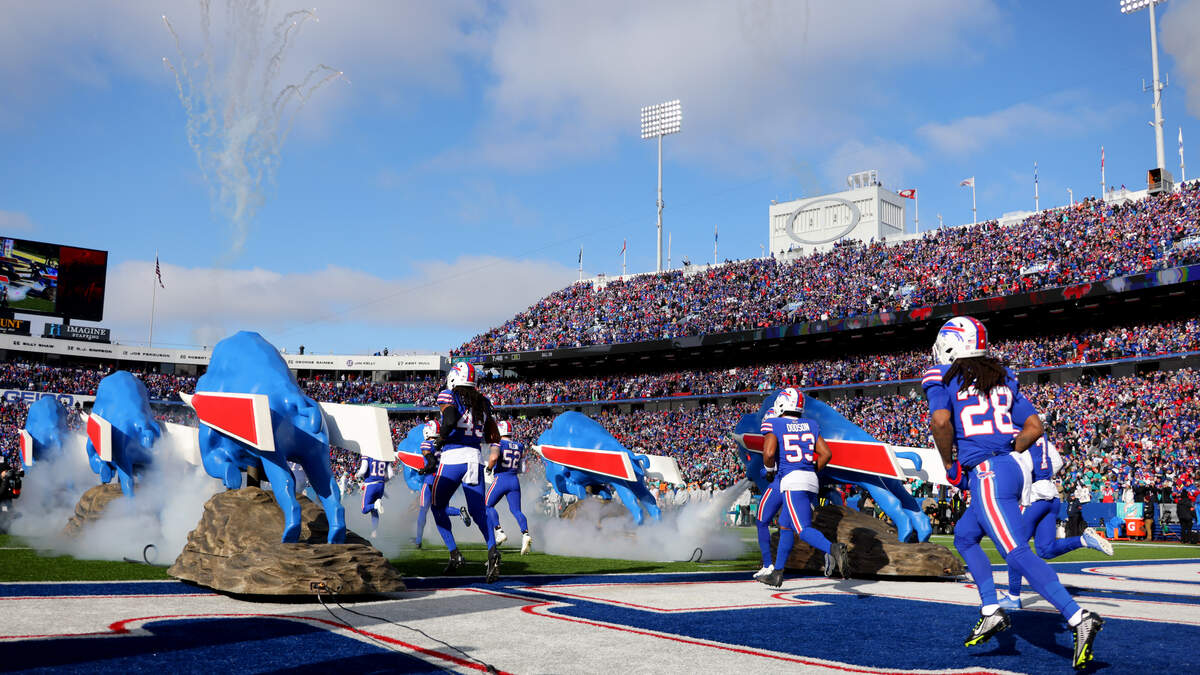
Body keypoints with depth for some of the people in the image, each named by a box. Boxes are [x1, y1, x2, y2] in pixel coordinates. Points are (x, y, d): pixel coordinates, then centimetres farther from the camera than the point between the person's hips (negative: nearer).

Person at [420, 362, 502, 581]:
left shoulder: (448, 396, 1)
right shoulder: (483, 402, 16)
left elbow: (450, 420, -20)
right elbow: (494, 438, 16)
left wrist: (440, 439, -4)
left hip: (452, 458, -4)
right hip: (475, 458, 4)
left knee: (438, 506, 16)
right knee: (478, 511, 2)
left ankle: (454, 554, 7)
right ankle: (492, 550, -24)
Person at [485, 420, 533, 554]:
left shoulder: (498, 444, -6)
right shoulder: (519, 447, 12)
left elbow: (494, 457, -24)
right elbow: (522, 469, 19)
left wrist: (489, 468, -7)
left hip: (500, 479, -5)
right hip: (515, 480, 5)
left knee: (488, 506, 13)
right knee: (516, 510, 4)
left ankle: (499, 532, -2)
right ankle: (525, 534, -18)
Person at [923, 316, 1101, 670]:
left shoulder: (941, 378, -1)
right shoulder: (1003, 377, 17)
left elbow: (940, 420, -20)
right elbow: (1034, 427, 12)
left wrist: (948, 463, -4)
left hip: (986, 475, -8)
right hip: (1008, 469, 8)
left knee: (1018, 554, -11)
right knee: (964, 537, 23)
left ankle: (1079, 617, -19)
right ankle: (991, 612, 17)